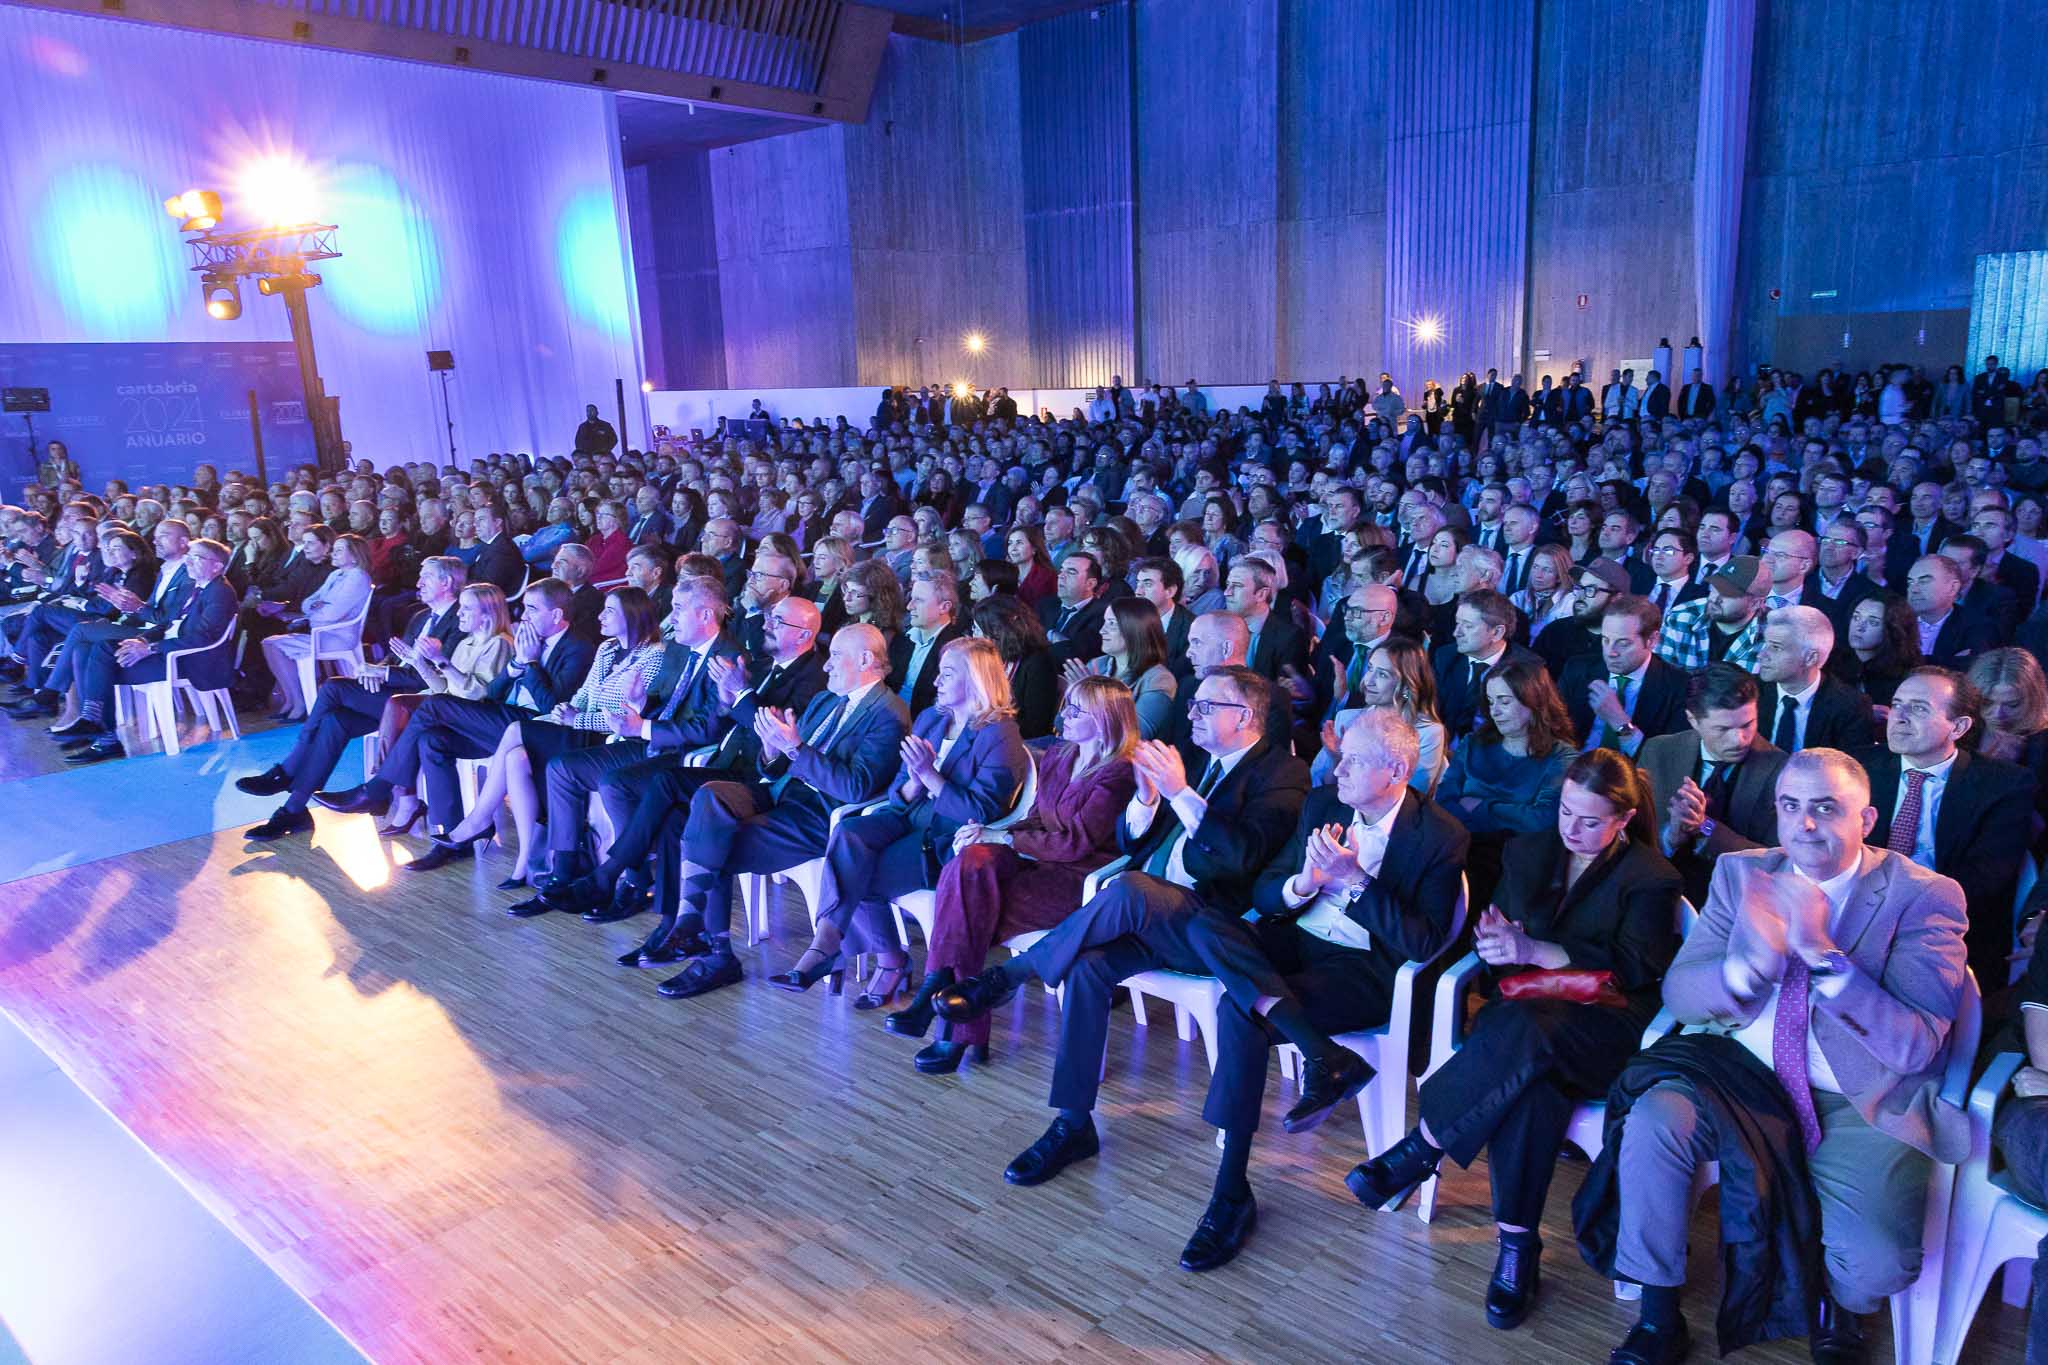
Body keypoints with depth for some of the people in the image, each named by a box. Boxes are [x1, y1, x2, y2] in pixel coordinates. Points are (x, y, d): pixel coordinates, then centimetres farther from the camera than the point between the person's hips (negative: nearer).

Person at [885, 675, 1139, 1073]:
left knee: (970, 912, -24)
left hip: (1080, 878, -7)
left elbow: (1076, 843, -16)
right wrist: (987, 834, -2)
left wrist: (1003, 837, -14)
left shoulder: (1118, 774, -10)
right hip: (1041, 863, 7)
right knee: (971, 859, -25)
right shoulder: (1056, 755, 17)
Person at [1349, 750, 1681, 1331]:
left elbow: (1637, 969, -9)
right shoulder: (1526, 852, 17)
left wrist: (1535, 950, -19)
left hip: (1604, 1024, -3)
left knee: (1525, 1029, -38)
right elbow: (1493, 931, 18)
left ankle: (1420, 1149, -28)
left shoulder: (1652, 878, 3)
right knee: (1532, 1074, -35)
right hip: (1525, 1011, 4)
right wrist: (1499, 939, -9)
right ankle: (1517, 1243, -27)